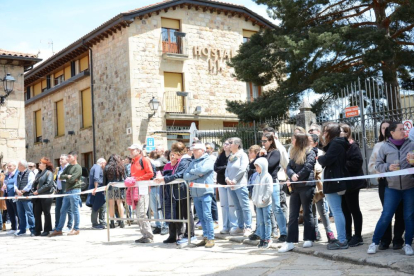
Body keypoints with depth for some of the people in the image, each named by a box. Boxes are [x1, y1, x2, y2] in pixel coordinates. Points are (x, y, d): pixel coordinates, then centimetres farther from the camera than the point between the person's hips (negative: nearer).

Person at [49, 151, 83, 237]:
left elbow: (72, 180, -17)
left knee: (75, 211, -1)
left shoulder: (78, 167, -7)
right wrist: (68, 176, -5)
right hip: (67, 191, 8)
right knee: (63, 211, 10)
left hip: (74, 191, -8)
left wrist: (65, 177, -1)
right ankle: (58, 230, 14)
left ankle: (76, 229, 8)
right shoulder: (68, 167, 18)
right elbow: (60, 177, 11)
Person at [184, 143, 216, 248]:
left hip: (205, 192, -6)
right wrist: (197, 174, -7)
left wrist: (192, 171, 2)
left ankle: (211, 238, -4)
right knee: (201, 217, 7)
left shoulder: (209, 160, 1)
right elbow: (185, 176, 8)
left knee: (207, 215, -9)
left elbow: (202, 170, -16)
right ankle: (205, 237, 14)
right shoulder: (193, 162, 18)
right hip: (195, 193, 6)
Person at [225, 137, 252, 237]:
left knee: (245, 206, -6)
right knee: (238, 207, 12)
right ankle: (240, 227, 17)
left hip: (240, 185, -7)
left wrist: (235, 180, -14)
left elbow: (242, 169, -14)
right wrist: (227, 178, -5)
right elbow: (227, 169, 14)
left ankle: (248, 228, -3)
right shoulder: (231, 157, 17)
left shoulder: (242, 155, -4)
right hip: (231, 186, 8)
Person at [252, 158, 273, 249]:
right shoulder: (257, 177, 12)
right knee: (260, 222, 10)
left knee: (266, 221, 0)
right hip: (258, 204, 7)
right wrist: (254, 198, 8)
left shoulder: (267, 177, -10)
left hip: (266, 204, -7)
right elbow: (255, 188, 18)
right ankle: (262, 238, 18)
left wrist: (264, 199, -17)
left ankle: (267, 239, 7)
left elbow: (270, 190, -16)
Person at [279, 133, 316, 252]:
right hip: (295, 188, 7)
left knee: (307, 213, 3)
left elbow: (307, 168, -14)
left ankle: (309, 239, 14)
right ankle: (290, 241, 4)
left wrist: (296, 178, -10)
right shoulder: (295, 154, 18)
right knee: (292, 215, 3)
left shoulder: (310, 153, -4)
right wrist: (292, 175, -13)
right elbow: (289, 167, 9)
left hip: (306, 186, -6)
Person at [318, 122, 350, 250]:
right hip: (337, 181, 10)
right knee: (338, 211, 14)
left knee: (336, 211, -8)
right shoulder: (338, 143, 16)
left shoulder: (335, 144, -14)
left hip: (333, 182, -10)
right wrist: (325, 145, 9)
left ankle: (342, 241, -7)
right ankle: (342, 238, 19)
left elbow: (326, 160, -21)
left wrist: (319, 158, -3)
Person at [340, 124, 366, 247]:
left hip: (351, 183, -7)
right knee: (345, 210, 12)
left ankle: (358, 236, 10)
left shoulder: (352, 146, -10)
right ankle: (348, 235, 22)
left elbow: (357, 163, -21)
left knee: (354, 210, 2)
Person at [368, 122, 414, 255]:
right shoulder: (385, 147, 0)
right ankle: (374, 242, 13)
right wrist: (388, 167, -13)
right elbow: (378, 164, 5)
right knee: (386, 216, -1)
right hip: (392, 187, -1)